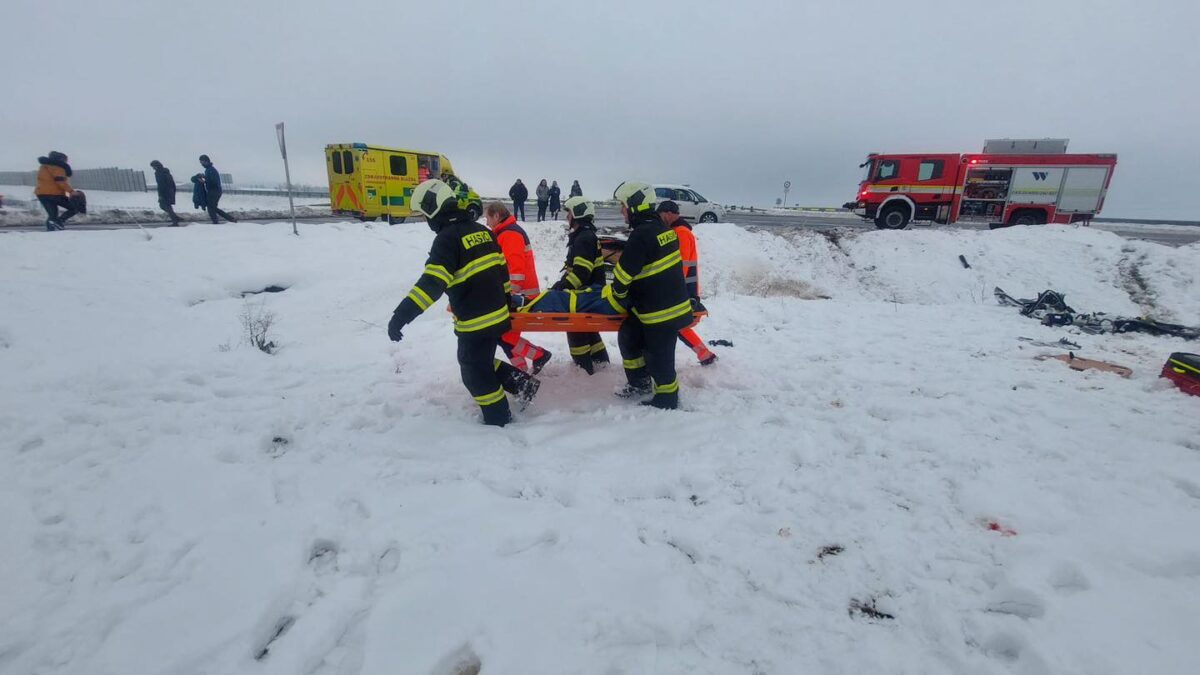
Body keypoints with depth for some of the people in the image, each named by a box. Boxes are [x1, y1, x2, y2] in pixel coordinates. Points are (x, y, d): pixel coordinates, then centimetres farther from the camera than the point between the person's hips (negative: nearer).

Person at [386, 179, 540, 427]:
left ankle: (499, 419, 21)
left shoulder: (447, 238, -15)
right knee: (480, 361, 27)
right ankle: (521, 382, 24)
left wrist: (402, 314, -27)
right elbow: (501, 268, 15)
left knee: (475, 372, 10)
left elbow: (432, 283, -26)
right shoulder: (480, 230, 10)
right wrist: (506, 300, 24)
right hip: (497, 313, 8)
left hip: (475, 321, -8)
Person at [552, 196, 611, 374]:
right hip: (588, 291, 10)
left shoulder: (584, 238, -19)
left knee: (576, 328, -2)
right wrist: (563, 283, 17)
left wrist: (562, 285, -24)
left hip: (587, 291, -10)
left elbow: (581, 271, -27)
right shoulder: (584, 236, 15)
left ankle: (583, 366, 6)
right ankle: (599, 359, 30)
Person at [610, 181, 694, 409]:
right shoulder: (661, 228, 8)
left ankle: (667, 399, 23)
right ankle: (640, 383, 35)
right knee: (628, 336, 21)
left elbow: (625, 270, -20)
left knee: (659, 356, 5)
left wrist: (618, 293, -2)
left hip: (661, 311, -10)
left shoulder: (641, 235, -23)